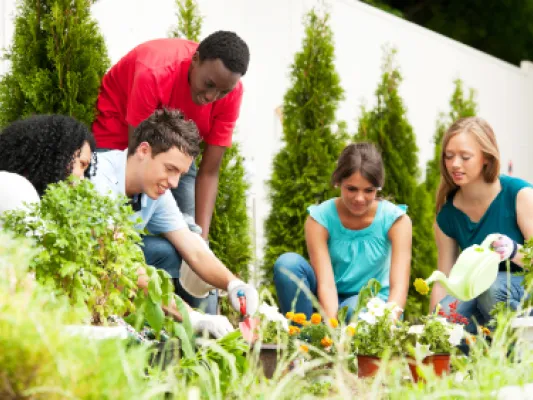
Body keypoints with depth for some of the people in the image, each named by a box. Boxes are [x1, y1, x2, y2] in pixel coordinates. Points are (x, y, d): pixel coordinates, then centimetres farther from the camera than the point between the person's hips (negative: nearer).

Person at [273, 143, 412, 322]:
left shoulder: (396, 220, -14)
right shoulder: (319, 218, -14)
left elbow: (399, 285, -24)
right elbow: (326, 284, -24)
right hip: (330, 303, 2)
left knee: (356, 308, -38)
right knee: (288, 263, -25)